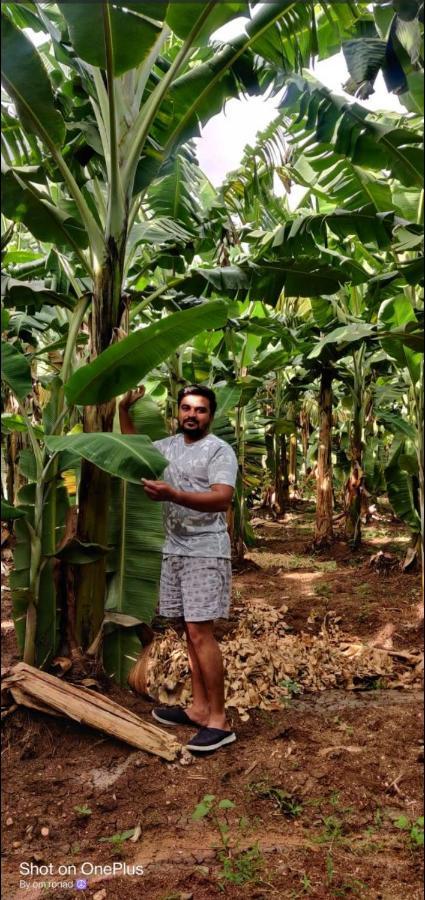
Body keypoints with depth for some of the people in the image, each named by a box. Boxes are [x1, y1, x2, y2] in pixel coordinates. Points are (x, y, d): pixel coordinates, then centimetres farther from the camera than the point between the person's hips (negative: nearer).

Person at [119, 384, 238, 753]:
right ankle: (199, 708, 21)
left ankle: (219, 720, -1)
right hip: (174, 551, 7)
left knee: (201, 633, -9)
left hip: (205, 554, -7)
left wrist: (171, 494, -34)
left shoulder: (219, 450, -9)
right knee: (191, 632, 11)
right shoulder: (168, 446, 13)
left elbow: (222, 499, -23)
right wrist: (124, 409, 18)